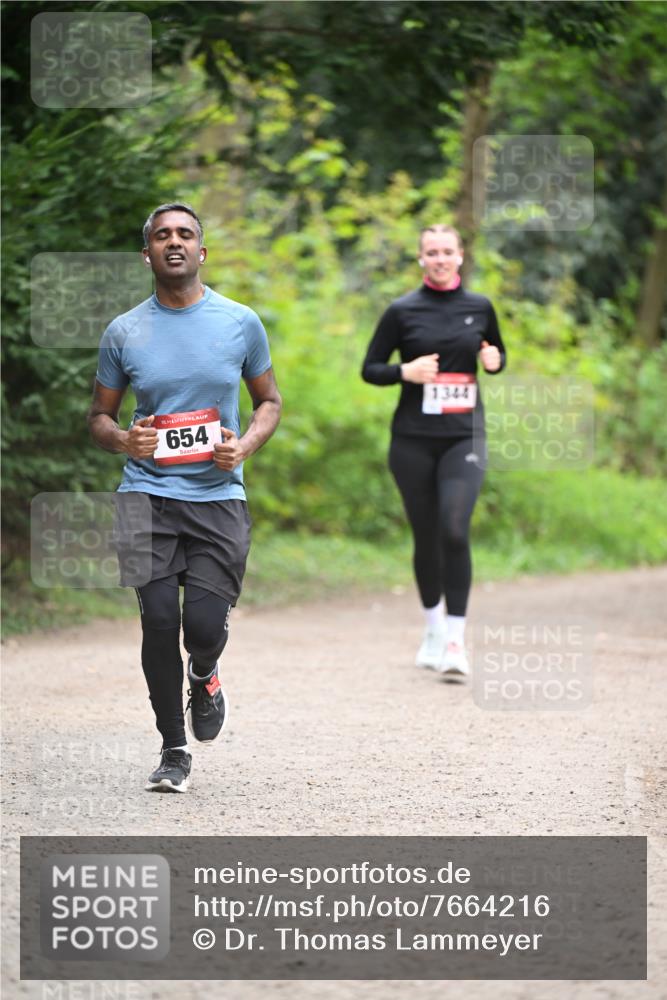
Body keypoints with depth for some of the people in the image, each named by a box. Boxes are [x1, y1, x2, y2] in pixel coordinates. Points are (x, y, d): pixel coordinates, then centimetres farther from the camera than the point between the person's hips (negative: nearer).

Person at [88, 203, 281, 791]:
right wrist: (123, 439, -10)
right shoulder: (123, 333, 5)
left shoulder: (241, 323, 4)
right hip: (147, 494, 0)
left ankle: (204, 677, 26)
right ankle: (173, 751, 11)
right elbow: (99, 415, 14)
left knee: (204, 625, -12)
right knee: (159, 620, -6)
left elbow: (269, 400, 15)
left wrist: (246, 445, -6)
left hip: (219, 496, 0)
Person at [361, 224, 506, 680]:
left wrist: (494, 361, -2)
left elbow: (498, 356, 21)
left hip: (465, 436, 0)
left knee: (455, 531, -16)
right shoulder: (402, 311, 2)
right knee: (426, 536, 7)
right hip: (413, 439, 0)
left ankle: (456, 640, -14)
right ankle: (433, 629, 28)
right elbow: (370, 368, 5)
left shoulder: (480, 307, 7)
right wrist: (406, 371, -14)